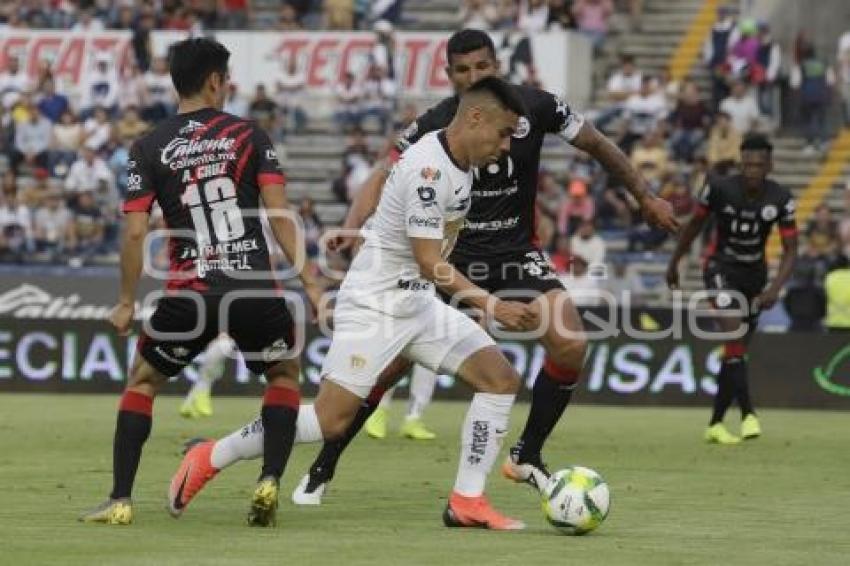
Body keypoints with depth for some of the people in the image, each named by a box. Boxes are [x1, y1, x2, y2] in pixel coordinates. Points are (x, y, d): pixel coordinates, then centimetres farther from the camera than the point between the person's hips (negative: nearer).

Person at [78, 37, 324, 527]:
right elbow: (279, 215, -2)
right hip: (255, 292, 0)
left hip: (190, 295, 0)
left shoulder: (150, 148, 6)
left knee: (142, 381, 20)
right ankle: (269, 484, 8)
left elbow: (136, 232, 1)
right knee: (286, 373, 26)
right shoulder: (249, 136, 6)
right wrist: (309, 282, 0)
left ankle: (120, 501, 9)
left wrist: (127, 302, 12)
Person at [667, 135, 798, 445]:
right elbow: (695, 224, 1)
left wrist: (775, 288, -25)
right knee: (734, 335, -24)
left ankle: (715, 423, 18)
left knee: (736, 350, 7)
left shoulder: (780, 199, -13)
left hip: (755, 276, 3)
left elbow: (790, 250, -10)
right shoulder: (719, 188, -16)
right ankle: (748, 414, -33)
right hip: (722, 270, -3)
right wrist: (674, 262, 10)